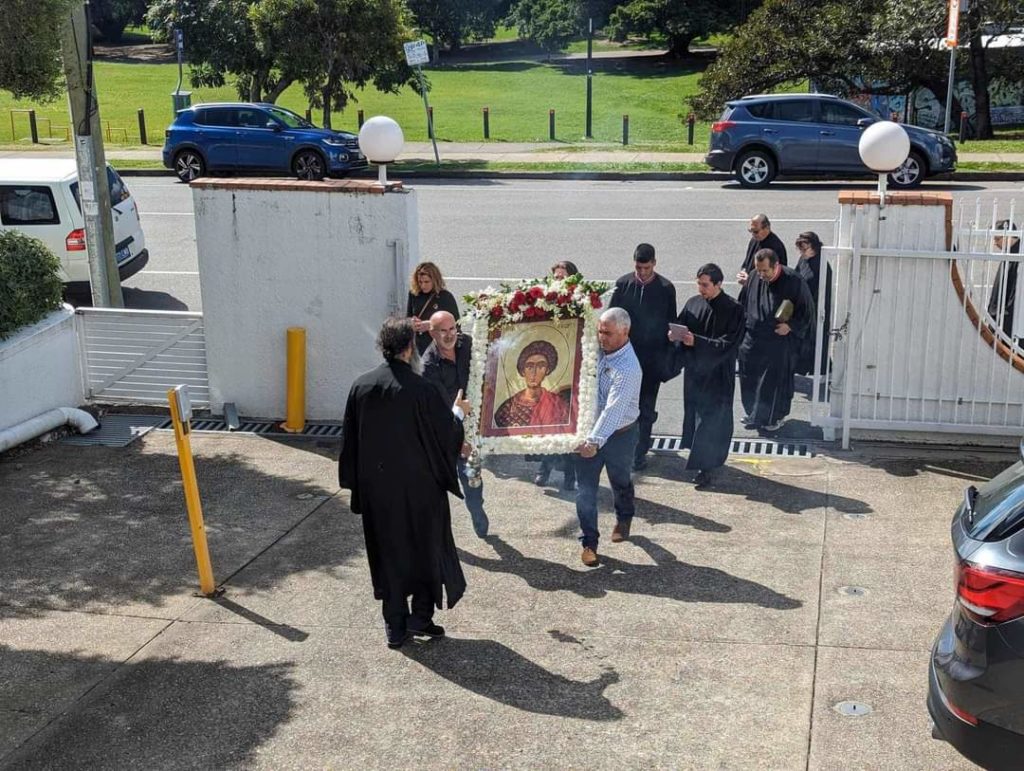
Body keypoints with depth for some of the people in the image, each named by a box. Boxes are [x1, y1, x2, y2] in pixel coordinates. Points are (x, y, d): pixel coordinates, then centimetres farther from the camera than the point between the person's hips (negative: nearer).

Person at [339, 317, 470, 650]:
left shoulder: (360, 386, -4)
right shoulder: (420, 389, -18)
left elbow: (350, 440, 3)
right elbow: (446, 435, -9)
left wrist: (357, 483, 14)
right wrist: (458, 413, 11)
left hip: (375, 489, 4)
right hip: (418, 488, -4)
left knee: (388, 552, 13)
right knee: (427, 547, 15)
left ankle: (395, 627, 18)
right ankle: (420, 616, 15)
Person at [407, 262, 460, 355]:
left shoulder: (446, 297, -5)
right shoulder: (414, 294, 6)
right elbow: (408, 317, 18)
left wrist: (431, 325, -16)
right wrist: (412, 322, -6)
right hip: (418, 346, 4)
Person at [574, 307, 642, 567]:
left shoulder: (628, 368, -28)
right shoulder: (599, 349, -7)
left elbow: (613, 409, -36)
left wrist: (595, 441, -43)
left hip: (620, 434, -5)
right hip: (591, 431, 5)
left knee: (620, 482, 20)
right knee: (585, 488, 0)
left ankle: (624, 519, 48)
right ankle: (589, 542, 9)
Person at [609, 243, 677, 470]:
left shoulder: (665, 288, -6)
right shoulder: (623, 284, -4)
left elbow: (671, 323, 0)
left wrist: (668, 358, -1)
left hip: (653, 357, -1)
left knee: (646, 406, 4)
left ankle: (640, 451, 13)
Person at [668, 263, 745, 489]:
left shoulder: (733, 310, -13)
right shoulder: (693, 303, 3)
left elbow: (728, 344, -18)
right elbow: (680, 327, 10)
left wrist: (696, 341, -26)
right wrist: (675, 335, -14)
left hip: (717, 375, -5)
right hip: (694, 369, 5)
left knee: (710, 419, -2)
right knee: (693, 414, 12)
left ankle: (705, 467, 3)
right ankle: (698, 457, 27)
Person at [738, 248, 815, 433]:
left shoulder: (793, 281, -18)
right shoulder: (754, 277, -7)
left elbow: (807, 309, -8)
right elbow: (743, 304, 9)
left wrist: (791, 326, -19)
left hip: (780, 340, -4)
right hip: (753, 340, 4)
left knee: (776, 379, 9)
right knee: (750, 379, 12)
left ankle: (775, 417, 27)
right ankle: (755, 413, 31)